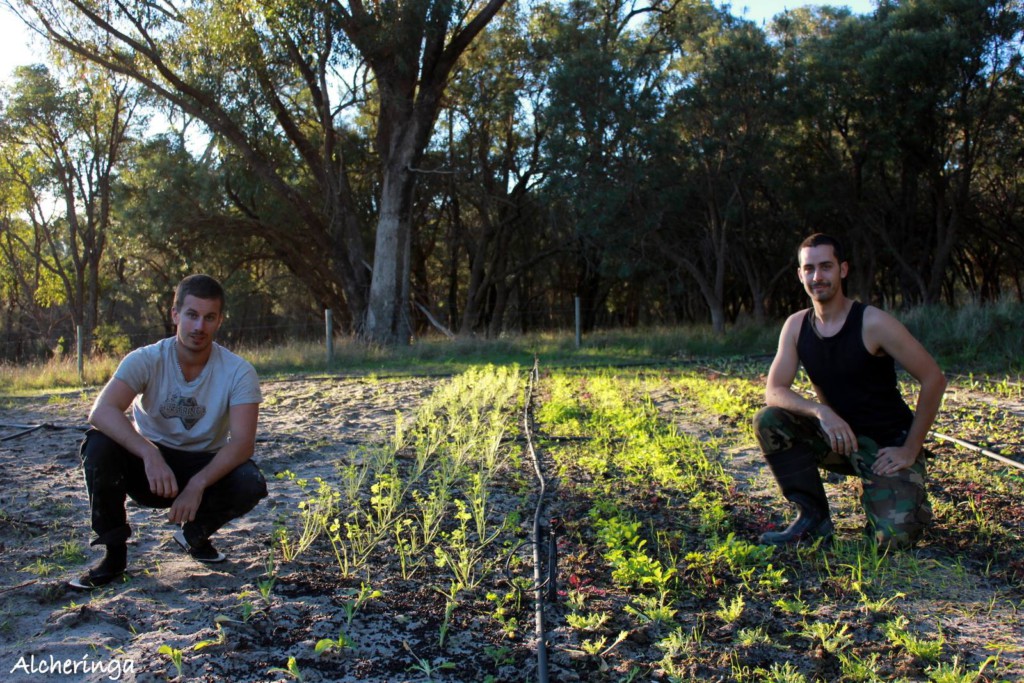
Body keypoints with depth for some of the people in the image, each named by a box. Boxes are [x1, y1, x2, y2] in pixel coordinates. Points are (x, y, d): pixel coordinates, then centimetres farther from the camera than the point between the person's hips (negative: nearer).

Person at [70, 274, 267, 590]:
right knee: (99, 445, -29)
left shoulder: (238, 372, -16)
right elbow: (101, 411, -32)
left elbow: (242, 442, -24)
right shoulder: (145, 360, -16)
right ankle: (114, 553, -8)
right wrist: (149, 454, -47)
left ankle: (195, 534, 5)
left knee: (251, 484, -30)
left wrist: (197, 485, -39)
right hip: (149, 462, 0)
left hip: (205, 467, 0)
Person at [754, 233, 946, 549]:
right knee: (768, 420, -20)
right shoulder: (796, 326, -4)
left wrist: (911, 449, -14)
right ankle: (813, 517, -8)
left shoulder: (872, 323, -18)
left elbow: (934, 380, -14)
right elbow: (774, 392, -9)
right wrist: (820, 411, -29)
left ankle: (909, 500, 15)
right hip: (839, 438, 4)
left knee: (894, 537, -23)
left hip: (889, 444, -4)